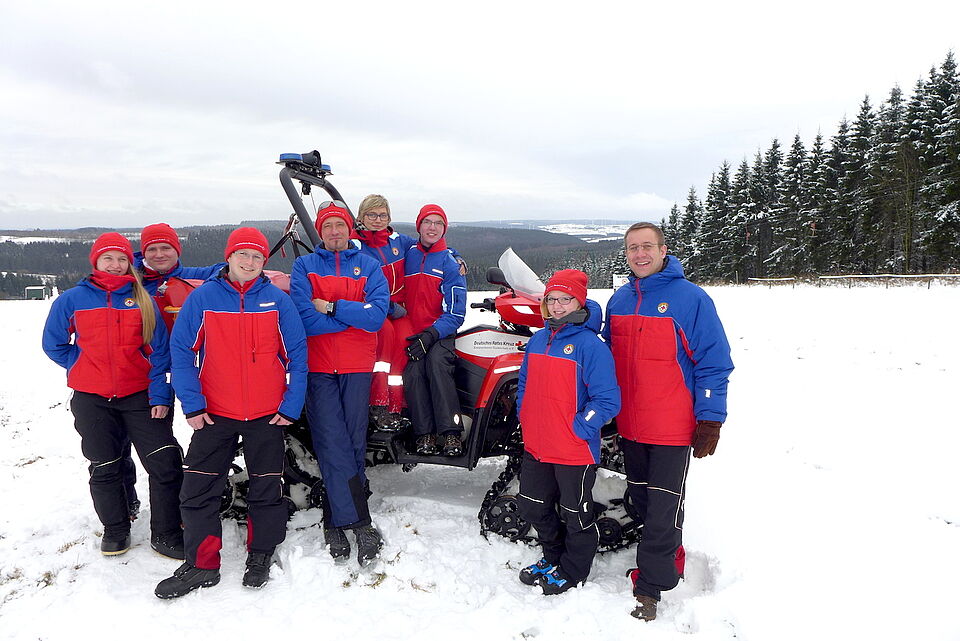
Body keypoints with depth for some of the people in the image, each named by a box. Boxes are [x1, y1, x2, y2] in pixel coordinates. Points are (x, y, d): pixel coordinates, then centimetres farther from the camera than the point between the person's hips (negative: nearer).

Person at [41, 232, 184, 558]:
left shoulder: (144, 300, 1)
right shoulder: (72, 299, 1)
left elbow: (158, 350, 0)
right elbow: (53, 342, 13)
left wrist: (160, 396, -6)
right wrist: (81, 367, 2)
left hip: (139, 396, 0)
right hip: (91, 399, 1)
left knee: (166, 462, -6)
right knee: (104, 468, 12)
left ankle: (166, 535, 8)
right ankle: (116, 530, 32)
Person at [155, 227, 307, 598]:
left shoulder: (278, 300, -2)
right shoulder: (203, 297, -3)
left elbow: (297, 354, -1)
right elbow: (181, 350, -2)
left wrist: (291, 405, -6)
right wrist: (192, 404, -8)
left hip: (267, 414, 0)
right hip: (215, 414, 0)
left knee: (267, 488, 10)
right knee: (199, 489, 3)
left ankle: (261, 556, 28)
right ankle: (201, 565, 19)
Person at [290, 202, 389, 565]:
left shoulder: (369, 265, 9)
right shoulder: (304, 266, 7)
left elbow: (377, 315, -7)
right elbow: (304, 319, -8)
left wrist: (332, 307, -11)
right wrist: (353, 315, -5)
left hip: (358, 366, 1)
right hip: (318, 367, -1)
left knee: (354, 443, 2)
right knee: (333, 445, -8)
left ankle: (335, 522, 15)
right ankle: (360, 524, -1)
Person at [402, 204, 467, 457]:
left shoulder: (450, 263, 6)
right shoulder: (406, 255, 14)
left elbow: (455, 313, -1)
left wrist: (431, 335, -16)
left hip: (441, 333, -2)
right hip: (410, 332, 2)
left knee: (436, 364, -31)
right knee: (414, 371, -26)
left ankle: (451, 433, -31)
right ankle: (425, 435, -25)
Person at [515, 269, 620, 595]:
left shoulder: (590, 344, -16)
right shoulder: (537, 340, 6)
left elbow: (607, 399, -19)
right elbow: (525, 384, 19)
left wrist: (579, 428, -19)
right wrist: (525, 419, 10)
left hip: (575, 451, -7)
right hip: (535, 446, 7)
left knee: (576, 514, 12)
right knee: (533, 507, 21)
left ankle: (572, 572, 35)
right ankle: (554, 557, 45)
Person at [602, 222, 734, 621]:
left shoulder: (690, 298, -9)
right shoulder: (618, 300, 8)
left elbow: (714, 363, -9)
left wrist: (710, 419, -12)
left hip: (674, 427, -6)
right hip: (629, 426, 6)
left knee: (663, 508, -1)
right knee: (641, 499, 16)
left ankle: (650, 585, 10)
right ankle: (669, 559, 35)